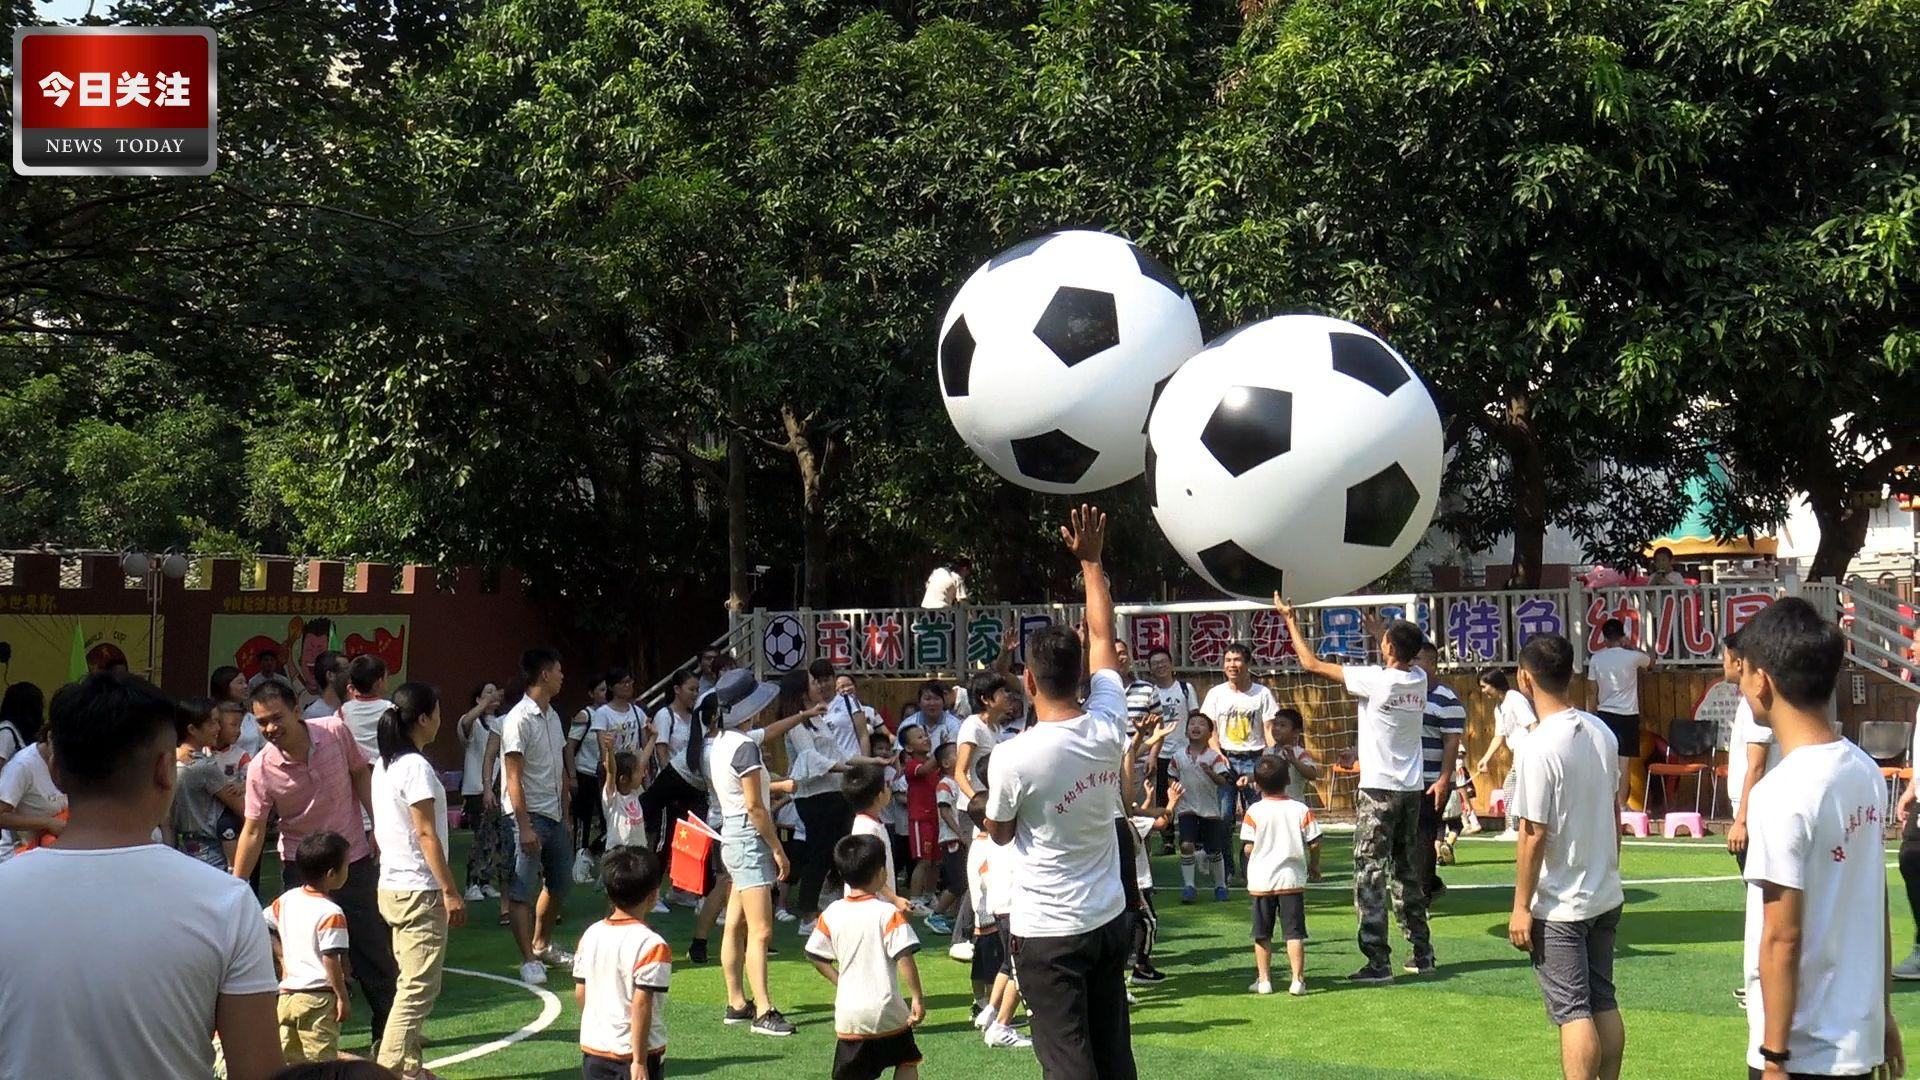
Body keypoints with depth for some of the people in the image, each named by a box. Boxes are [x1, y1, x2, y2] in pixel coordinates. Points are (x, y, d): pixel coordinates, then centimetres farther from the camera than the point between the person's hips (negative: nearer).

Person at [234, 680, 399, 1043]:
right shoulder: (261, 770, -17)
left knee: (377, 952, 9)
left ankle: (388, 1034, 25)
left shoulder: (335, 732, -14)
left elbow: (361, 774, 4)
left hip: (355, 860, 2)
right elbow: (253, 831, -15)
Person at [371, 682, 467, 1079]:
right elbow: (426, 835, -18)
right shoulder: (416, 767, -17)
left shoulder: (384, 765, 11)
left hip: (393, 886, 10)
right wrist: (450, 892, -14)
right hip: (419, 890, -10)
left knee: (413, 983, 16)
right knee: (419, 989, -6)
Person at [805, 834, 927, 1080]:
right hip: (886, 1009, -3)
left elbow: (815, 955, 8)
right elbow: (904, 959, -16)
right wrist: (917, 998, -10)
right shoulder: (888, 914, -12)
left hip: (848, 1011, 3)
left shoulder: (832, 913, 2)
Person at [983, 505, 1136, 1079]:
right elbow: (1102, 639, 9)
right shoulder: (1107, 729, -6)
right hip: (1110, 922, 5)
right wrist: (1091, 562, 17)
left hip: (1049, 932, -5)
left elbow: (999, 833, -1)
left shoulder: (1011, 759, -19)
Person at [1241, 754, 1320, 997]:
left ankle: (1263, 979, 13)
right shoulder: (1301, 810, -3)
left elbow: (1248, 848, -8)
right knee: (1294, 932, 3)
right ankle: (1298, 980, -2)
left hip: (1261, 881, 0)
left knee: (1262, 934, 10)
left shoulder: (1254, 812, -7)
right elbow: (1314, 843, -2)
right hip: (1292, 878, 0)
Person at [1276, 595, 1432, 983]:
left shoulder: (1375, 679, -15)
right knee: (1408, 870, 17)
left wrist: (1292, 622, 2)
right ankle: (1422, 953, 22)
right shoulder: (1419, 679, 3)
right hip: (1411, 790, 7)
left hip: (1378, 790, -7)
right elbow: (1404, 654, 29)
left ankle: (1377, 962, -10)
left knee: (1370, 874, -5)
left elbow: (1313, 664, -9)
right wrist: (1376, 625, 37)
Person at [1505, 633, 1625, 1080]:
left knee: (1573, 1011, -2)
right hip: (1606, 895, 7)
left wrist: (1520, 906, -11)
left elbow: (1533, 836, -18)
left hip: (1559, 906, -7)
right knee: (1603, 1002, 15)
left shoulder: (1539, 746, -20)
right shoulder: (1602, 732, 3)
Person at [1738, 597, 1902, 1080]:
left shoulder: (1781, 795, -21)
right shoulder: (1865, 772, 3)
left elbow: (1782, 938, -19)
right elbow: (1876, 908, 11)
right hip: (1860, 1037, 8)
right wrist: (1882, 1013, 19)